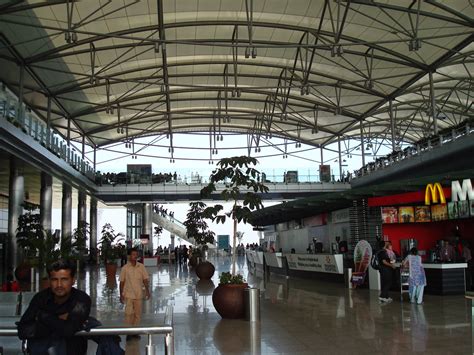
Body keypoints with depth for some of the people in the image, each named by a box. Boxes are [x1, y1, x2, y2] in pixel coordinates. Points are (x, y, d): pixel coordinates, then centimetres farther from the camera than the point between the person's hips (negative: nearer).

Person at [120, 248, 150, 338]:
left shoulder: (141, 266, 1)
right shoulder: (125, 268, -4)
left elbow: (145, 279, 4)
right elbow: (122, 282, 0)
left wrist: (147, 290, -5)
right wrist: (121, 294, -1)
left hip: (139, 294, 3)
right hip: (128, 294, -3)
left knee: (138, 313, 7)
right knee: (129, 313, -7)